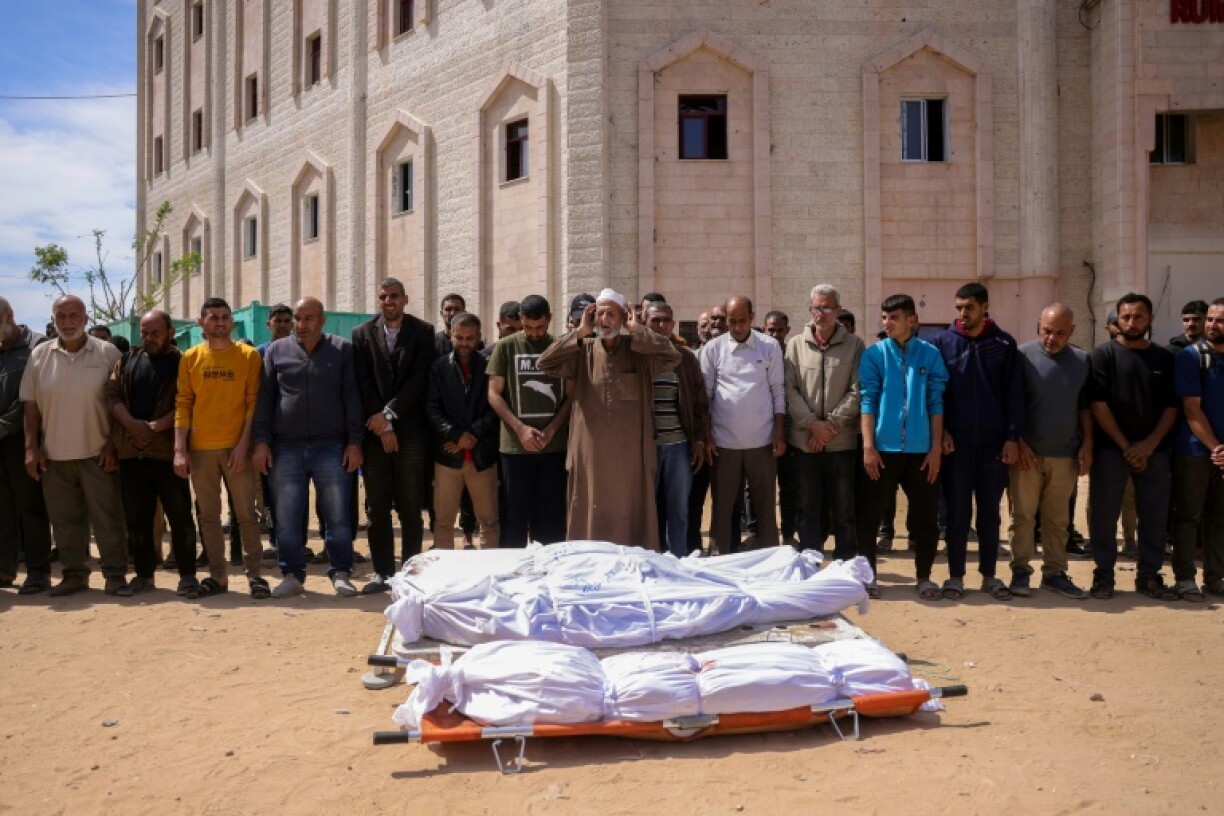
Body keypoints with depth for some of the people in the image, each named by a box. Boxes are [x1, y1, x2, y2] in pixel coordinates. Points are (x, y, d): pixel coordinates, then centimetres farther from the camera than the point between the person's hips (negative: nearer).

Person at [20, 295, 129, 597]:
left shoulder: (107, 353, -3)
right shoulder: (39, 355, 5)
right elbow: (30, 405, 7)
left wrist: (113, 444, -7)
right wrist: (31, 447, 2)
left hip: (97, 453, -3)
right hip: (54, 454, 3)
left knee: (107, 517, 1)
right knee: (64, 519, 11)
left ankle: (115, 574, 9)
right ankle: (74, 573, 22)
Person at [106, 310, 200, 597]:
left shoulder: (182, 363, 2)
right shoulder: (127, 362, 15)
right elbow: (112, 395, 6)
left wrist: (158, 426, -17)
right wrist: (131, 424, -11)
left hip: (168, 450, -4)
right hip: (131, 451, 4)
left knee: (180, 516, -1)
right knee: (136, 518, 10)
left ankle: (187, 575, 6)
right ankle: (143, 573, 21)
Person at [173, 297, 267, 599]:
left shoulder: (249, 355, 0)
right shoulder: (190, 358, 6)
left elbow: (253, 402, -3)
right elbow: (183, 404, 4)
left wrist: (244, 444, -11)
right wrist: (180, 450, -3)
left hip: (236, 448, -2)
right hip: (200, 449, 2)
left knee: (246, 514, 1)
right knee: (208, 515, 8)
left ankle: (254, 573, 9)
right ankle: (217, 575, 17)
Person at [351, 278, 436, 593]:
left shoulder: (422, 332, 4)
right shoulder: (363, 334, 7)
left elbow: (420, 378, -5)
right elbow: (364, 383, 1)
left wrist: (389, 412, -10)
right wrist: (383, 426, -6)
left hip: (410, 430, -1)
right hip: (374, 431, 2)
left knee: (410, 507, 1)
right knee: (378, 507, 5)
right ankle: (382, 572, 12)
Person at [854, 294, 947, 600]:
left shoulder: (930, 354, 4)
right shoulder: (874, 354, 1)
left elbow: (936, 402, 4)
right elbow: (867, 400, -1)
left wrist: (936, 448, -1)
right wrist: (868, 445, -8)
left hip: (921, 449, 1)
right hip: (883, 448, -1)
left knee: (925, 516, 7)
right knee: (869, 514, 4)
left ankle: (924, 577, 20)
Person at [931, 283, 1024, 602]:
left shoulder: (1004, 343, 3)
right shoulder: (943, 342, 1)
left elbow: (1014, 393, 2)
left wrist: (1012, 437, -4)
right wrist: (941, 431, -8)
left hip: (994, 441, 1)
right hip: (956, 441, -1)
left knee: (989, 512, 9)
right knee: (957, 512, 4)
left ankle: (989, 575, 19)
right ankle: (955, 576, 13)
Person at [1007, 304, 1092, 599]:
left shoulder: (1082, 361, 7)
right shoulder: (1023, 355, -6)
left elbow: (1085, 407, 12)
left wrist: (1087, 445, 3)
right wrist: (1018, 442, -10)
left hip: (1065, 454, 3)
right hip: (1027, 453, -3)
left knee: (1058, 519, 11)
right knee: (1023, 515, 3)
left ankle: (1054, 572, 19)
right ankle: (1021, 570, 12)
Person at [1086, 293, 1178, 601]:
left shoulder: (1164, 358, 8)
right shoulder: (1104, 354, -1)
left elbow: (1172, 407, 6)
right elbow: (1098, 405, -8)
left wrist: (1149, 444, -7)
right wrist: (1125, 445, -11)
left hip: (1153, 451, 3)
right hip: (1110, 449, -3)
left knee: (1155, 516, 6)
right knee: (1104, 514, 0)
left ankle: (1149, 576, 17)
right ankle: (1103, 574, 11)